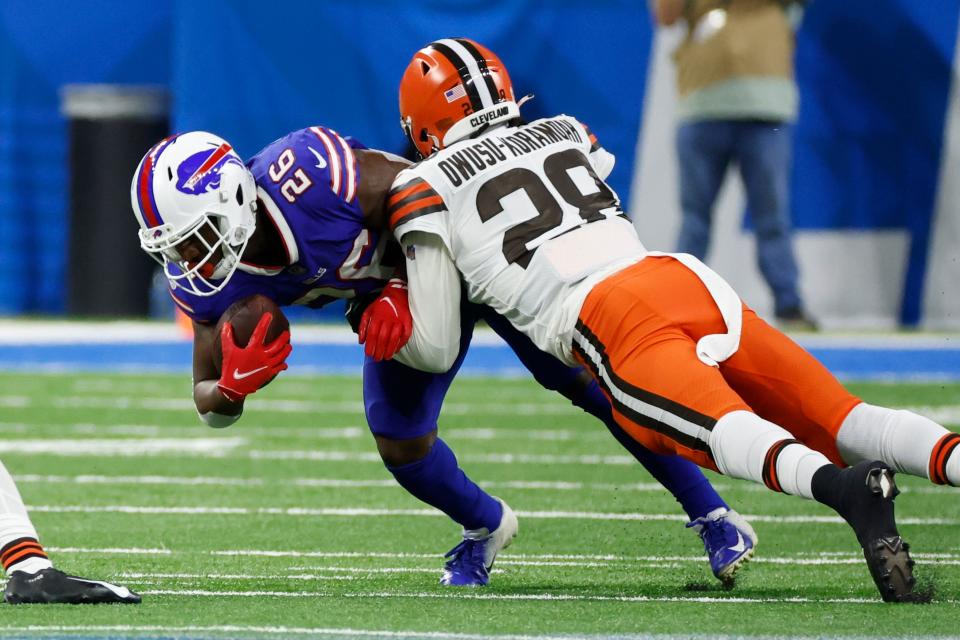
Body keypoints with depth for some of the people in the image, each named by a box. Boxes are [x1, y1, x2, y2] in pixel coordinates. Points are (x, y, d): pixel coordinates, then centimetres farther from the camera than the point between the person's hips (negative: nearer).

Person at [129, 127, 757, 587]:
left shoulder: (301, 177, -40)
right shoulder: (204, 278, -19)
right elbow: (209, 400, -11)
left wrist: (401, 292, -35)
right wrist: (231, 390, -34)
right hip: (396, 291, 6)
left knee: (588, 380, -2)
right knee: (399, 442, -2)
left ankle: (716, 518, 10)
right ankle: (486, 527, 32)